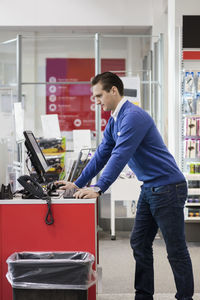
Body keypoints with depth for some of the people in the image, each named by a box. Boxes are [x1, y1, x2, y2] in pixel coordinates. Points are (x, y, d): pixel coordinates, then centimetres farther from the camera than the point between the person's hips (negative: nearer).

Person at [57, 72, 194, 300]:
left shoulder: (133, 116, -20)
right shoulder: (114, 121, 12)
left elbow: (120, 156, -27)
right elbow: (102, 155, 16)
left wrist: (98, 189, -31)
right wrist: (78, 184, 13)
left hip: (167, 188, -10)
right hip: (149, 188, 10)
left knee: (176, 251, -2)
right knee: (139, 244, 12)